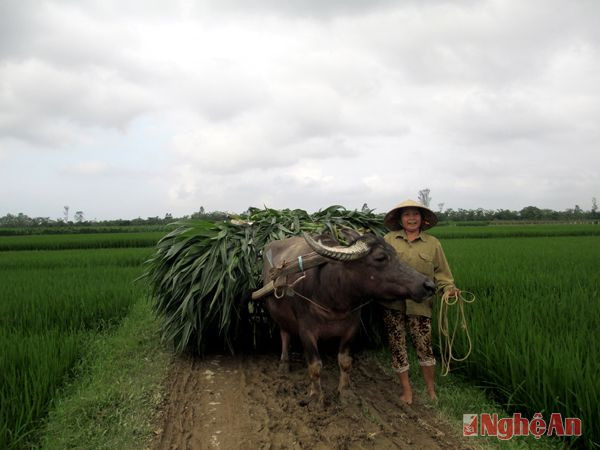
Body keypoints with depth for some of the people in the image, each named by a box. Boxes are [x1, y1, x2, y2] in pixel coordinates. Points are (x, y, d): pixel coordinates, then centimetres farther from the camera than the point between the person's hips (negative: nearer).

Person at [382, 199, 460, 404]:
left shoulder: (432, 243, 6)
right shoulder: (389, 240, 4)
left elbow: (441, 272, 8)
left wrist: (449, 288, -9)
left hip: (420, 304, -1)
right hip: (392, 303, 1)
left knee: (424, 345, -1)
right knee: (397, 345, 7)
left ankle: (431, 390, 21)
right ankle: (406, 390, 23)